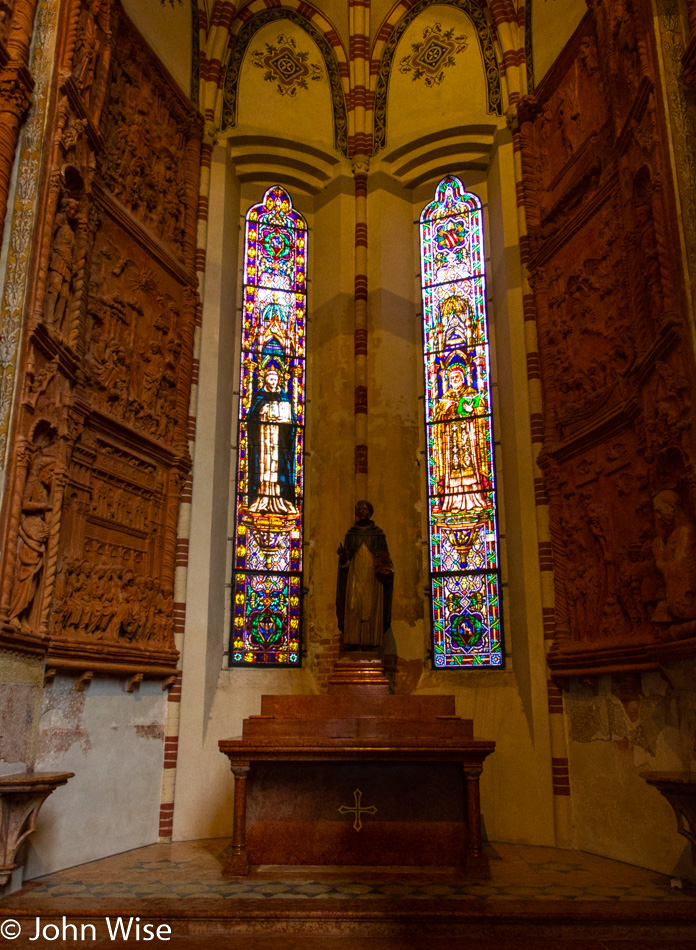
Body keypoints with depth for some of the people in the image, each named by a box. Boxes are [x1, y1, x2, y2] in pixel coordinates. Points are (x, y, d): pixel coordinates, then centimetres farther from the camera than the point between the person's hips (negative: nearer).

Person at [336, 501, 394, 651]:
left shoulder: (378, 533, 10)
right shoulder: (350, 534, 14)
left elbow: (384, 557, 8)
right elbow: (345, 559, 12)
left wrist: (384, 567, -12)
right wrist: (342, 553, -10)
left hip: (372, 576, -1)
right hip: (355, 575, 1)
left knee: (372, 608, -8)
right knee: (353, 607, -9)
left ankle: (372, 643, -8)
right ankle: (352, 642, -11)